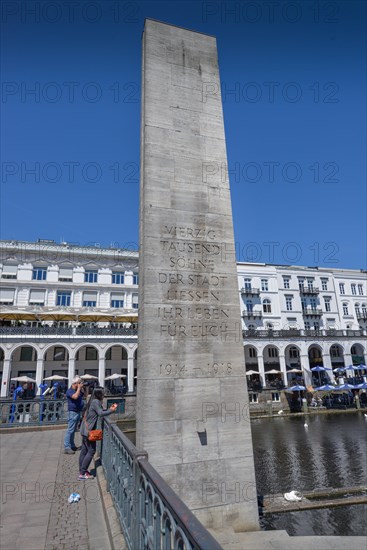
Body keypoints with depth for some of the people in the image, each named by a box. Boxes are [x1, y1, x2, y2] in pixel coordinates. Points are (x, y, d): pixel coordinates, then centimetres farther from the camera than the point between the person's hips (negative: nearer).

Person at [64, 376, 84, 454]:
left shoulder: (78, 390, 12)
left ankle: (72, 446, 24)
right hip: (72, 412, -9)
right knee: (70, 430, -6)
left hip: (78, 412, 9)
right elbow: (75, 396, -31)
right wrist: (79, 388, -20)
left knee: (73, 430, 16)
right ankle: (66, 448, -2)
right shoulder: (70, 391, -13)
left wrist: (82, 389, 5)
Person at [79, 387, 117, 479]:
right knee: (91, 451, -2)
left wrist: (110, 409, 11)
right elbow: (101, 413, -24)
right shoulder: (96, 402, -17)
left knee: (84, 450, 15)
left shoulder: (93, 401, 11)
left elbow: (100, 412, 15)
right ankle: (82, 473, 2)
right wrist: (112, 410, -15)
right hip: (88, 430, -10)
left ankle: (82, 471, 23)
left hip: (85, 430, 10)